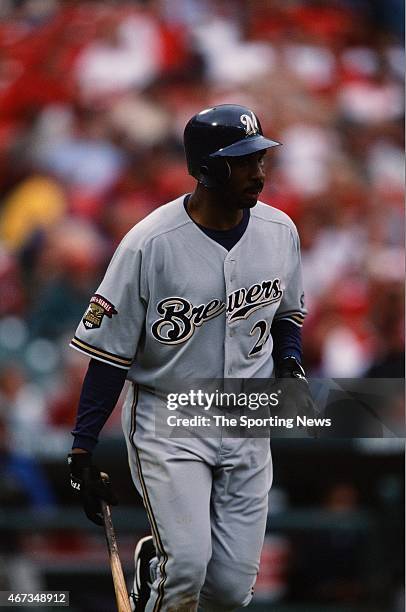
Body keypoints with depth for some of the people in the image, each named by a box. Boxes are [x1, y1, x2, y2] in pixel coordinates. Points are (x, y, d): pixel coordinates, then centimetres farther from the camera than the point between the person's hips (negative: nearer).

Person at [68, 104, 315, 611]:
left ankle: (154, 560, 33)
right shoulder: (149, 244, -16)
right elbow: (108, 352, -11)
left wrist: (289, 364, -3)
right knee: (188, 566, -21)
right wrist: (81, 452, -14)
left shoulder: (279, 231, -1)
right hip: (166, 420, -4)